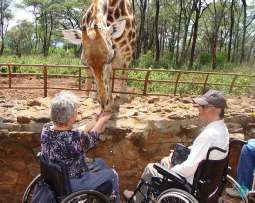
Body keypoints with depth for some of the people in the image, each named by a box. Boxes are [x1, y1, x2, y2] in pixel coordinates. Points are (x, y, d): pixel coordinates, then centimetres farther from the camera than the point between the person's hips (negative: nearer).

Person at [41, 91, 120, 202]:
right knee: (112, 174, 14)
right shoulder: (75, 138, -35)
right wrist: (102, 120, 5)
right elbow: (92, 138, -12)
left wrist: (96, 120, 7)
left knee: (100, 162, 25)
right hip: (71, 185, -7)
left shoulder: (46, 128, -14)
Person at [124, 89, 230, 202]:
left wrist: (169, 171, -15)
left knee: (150, 168, 8)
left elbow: (189, 168, -33)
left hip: (192, 183, -9)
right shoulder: (221, 128, -2)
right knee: (164, 160, 27)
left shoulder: (209, 135, -33)